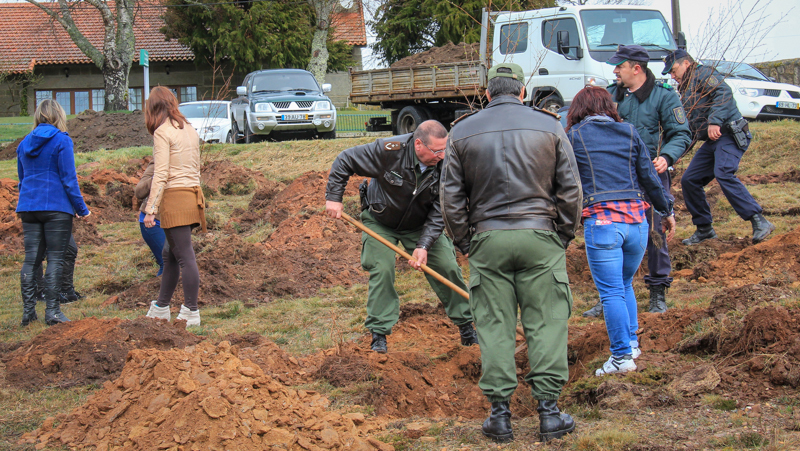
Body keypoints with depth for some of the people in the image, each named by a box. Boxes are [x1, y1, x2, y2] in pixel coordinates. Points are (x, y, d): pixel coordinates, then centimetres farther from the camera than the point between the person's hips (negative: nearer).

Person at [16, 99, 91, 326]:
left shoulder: (24, 143, 12)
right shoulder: (61, 141, -6)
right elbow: (69, 179, -9)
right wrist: (81, 209, -3)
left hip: (28, 207, 5)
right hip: (56, 207, -5)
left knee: (31, 259, 7)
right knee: (55, 258, -2)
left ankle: (28, 311, 6)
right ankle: (52, 311, -4)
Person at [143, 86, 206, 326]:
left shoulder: (162, 132, -8)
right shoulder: (189, 129, 15)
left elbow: (161, 175, -14)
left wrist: (150, 209, -14)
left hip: (175, 197, -8)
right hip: (193, 195, 8)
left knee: (184, 256, -6)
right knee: (170, 255, 17)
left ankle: (191, 313, -4)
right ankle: (161, 308, 25)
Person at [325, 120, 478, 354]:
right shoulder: (389, 150, -32)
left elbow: (439, 213, -19)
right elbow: (345, 161, -20)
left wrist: (424, 245, -29)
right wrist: (334, 197, -21)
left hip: (420, 225, 2)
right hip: (380, 222, -2)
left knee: (447, 267, -3)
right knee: (382, 269, -16)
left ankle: (466, 325, 13)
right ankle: (379, 334, -3)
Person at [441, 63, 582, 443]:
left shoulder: (462, 132, 5)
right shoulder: (549, 127, 3)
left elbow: (450, 197, 4)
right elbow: (570, 190, 3)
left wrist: (465, 242, 13)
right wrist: (563, 236, 12)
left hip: (487, 240, 1)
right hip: (540, 239, -1)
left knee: (494, 326, 6)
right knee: (546, 323, 4)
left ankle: (500, 412, 6)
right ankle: (548, 410, 3)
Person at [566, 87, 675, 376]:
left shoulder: (574, 136, 4)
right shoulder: (629, 132, 11)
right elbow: (649, 177, 12)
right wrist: (666, 211, 22)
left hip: (601, 221, -4)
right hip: (636, 219, 4)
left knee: (611, 292, -1)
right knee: (625, 284, 22)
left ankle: (622, 355, -3)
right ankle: (631, 343, 23)